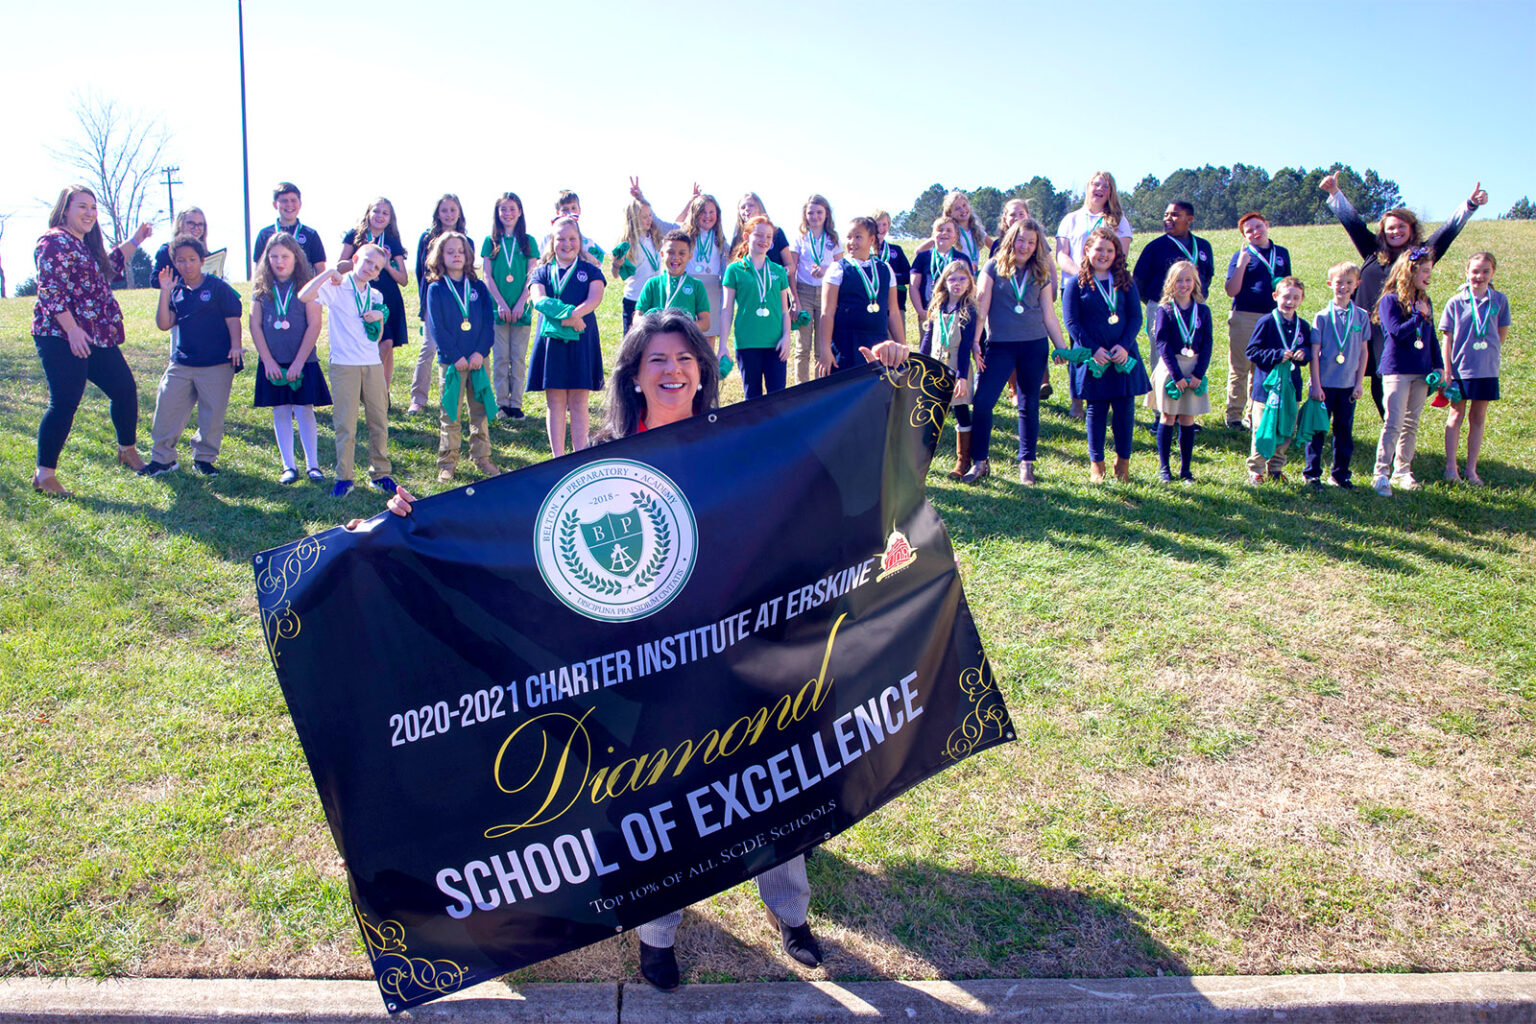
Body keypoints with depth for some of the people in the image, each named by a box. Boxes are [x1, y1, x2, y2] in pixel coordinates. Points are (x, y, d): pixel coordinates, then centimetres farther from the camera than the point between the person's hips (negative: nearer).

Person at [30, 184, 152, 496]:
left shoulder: (87, 245, 18)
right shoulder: (54, 241, -9)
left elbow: (110, 265, 39)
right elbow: (50, 289, -18)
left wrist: (136, 241, 33)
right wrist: (72, 329, -23)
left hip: (97, 338, 9)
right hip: (61, 338, -9)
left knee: (125, 389, 14)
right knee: (64, 403, -9)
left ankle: (127, 450, 33)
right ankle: (44, 473, -1)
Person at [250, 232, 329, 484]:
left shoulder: (305, 286, -3)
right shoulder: (261, 288, 5)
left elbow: (314, 325, -7)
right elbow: (255, 325, 3)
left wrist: (299, 362, -11)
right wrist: (268, 360, -5)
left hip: (302, 363, -3)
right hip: (273, 364, 3)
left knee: (304, 411, -1)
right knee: (280, 412, 6)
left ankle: (312, 465, 7)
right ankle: (288, 466, 12)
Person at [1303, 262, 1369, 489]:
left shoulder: (1361, 316, 3)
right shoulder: (1323, 316, -4)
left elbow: (1363, 351, 7)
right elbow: (1314, 352, -5)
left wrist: (1360, 382, 3)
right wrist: (1316, 385, -8)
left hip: (1348, 384, 3)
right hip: (1324, 383, -2)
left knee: (1344, 430, 9)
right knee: (1317, 428, 3)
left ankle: (1340, 473, 20)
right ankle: (1312, 472, 14)